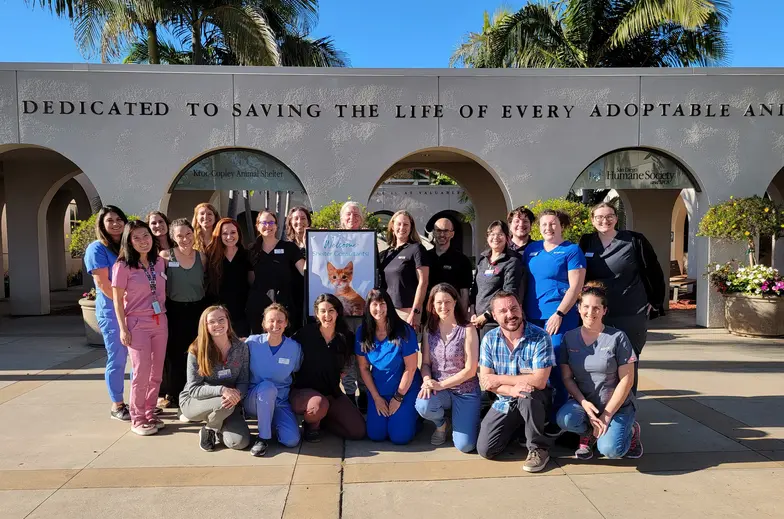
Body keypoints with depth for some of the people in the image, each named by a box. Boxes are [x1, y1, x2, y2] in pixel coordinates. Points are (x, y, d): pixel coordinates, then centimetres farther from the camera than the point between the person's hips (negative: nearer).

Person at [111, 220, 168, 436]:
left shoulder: (159, 262, 7)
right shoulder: (122, 266, -8)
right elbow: (117, 300, -7)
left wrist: (164, 315, 13)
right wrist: (123, 329, -10)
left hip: (160, 323, 5)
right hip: (137, 324, -5)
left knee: (157, 373, 8)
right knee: (142, 373, -5)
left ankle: (150, 413, 21)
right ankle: (138, 419, 7)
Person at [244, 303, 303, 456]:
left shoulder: (294, 347, -6)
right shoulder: (252, 342, -10)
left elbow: (297, 374, 9)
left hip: (280, 402, 2)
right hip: (254, 400, -1)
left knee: (292, 440, -19)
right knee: (267, 386, -36)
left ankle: (272, 422, 14)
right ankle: (263, 437, -17)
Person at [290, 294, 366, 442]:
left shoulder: (346, 337, -3)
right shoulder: (306, 333, -14)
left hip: (332, 393, 4)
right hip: (303, 391, -4)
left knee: (359, 431, -7)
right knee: (320, 404, -39)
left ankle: (320, 419, 17)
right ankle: (311, 425, -1)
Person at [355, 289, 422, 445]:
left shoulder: (404, 331, -17)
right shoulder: (362, 332, -8)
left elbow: (411, 368, -13)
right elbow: (363, 368, -2)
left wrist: (398, 398, -9)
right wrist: (376, 397, -4)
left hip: (405, 389, -3)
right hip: (377, 390, 3)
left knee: (399, 437, -11)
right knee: (375, 435, -6)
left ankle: (412, 416, 20)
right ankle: (387, 414, 25)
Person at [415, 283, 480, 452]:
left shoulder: (468, 329, -10)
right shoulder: (429, 331, 3)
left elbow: (470, 370, -12)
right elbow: (425, 363, 3)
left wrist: (441, 384, -17)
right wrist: (427, 381, -19)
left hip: (466, 391, -3)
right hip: (438, 389, 3)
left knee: (464, 446, -15)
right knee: (423, 406, -33)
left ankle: (459, 418, 21)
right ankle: (441, 424, 5)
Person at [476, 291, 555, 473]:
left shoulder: (540, 337, -19)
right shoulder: (489, 339, -7)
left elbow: (539, 381, -27)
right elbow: (484, 380, -9)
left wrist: (499, 379, -19)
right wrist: (512, 389, -28)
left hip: (535, 400, -3)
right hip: (504, 402, 4)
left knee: (526, 395, -38)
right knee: (485, 450, -7)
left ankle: (539, 448, -13)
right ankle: (516, 427, 24)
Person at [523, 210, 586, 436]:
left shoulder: (572, 250, -2)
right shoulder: (531, 249, 13)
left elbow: (575, 286, -9)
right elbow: (523, 281, 16)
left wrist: (559, 314, -16)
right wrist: (522, 311, 8)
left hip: (559, 317, -5)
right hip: (532, 317, 5)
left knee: (556, 367, -2)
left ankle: (557, 420, 11)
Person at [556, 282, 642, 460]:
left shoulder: (617, 337, -8)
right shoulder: (569, 337, 0)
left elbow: (626, 380, -9)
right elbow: (567, 377, -1)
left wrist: (606, 415, -13)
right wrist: (584, 403, -18)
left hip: (617, 405, -2)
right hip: (584, 402, 2)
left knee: (610, 449, -25)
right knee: (565, 419, -30)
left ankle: (630, 431, 11)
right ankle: (588, 434, 6)